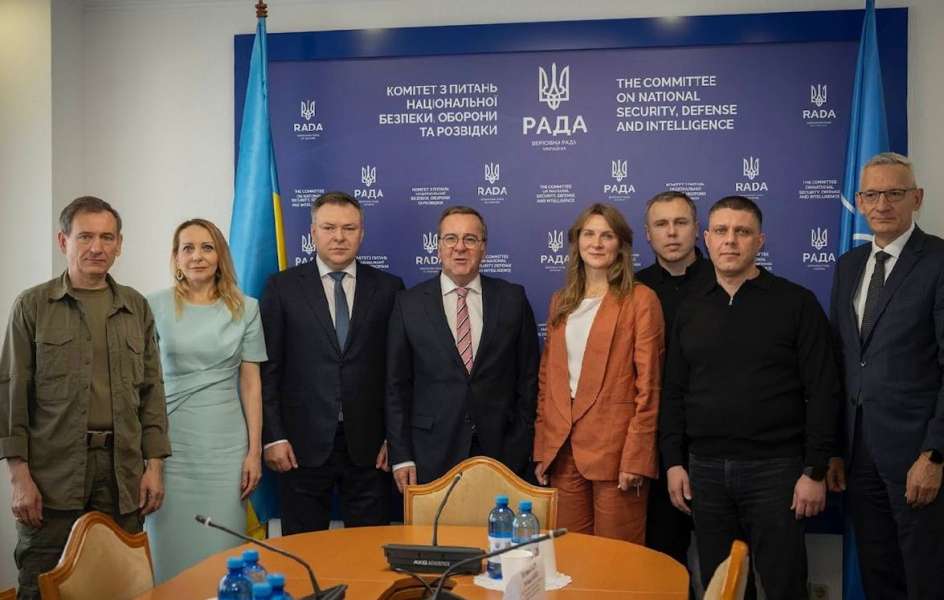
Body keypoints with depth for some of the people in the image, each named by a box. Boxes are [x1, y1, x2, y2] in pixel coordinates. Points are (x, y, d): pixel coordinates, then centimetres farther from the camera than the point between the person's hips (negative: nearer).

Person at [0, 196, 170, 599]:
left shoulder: (136, 307, 11)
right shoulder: (32, 306, 3)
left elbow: (151, 390, 10)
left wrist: (154, 465, 4)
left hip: (123, 471, 2)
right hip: (52, 473, -2)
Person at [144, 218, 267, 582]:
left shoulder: (245, 309, 3)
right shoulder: (155, 306, 0)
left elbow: (251, 382, 3)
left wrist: (255, 451, -1)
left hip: (225, 442, 1)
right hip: (170, 440, 0)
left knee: (220, 547, 5)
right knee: (172, 546, 6)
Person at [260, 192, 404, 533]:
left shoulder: (388, 288, 5)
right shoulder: (283, 287, 3)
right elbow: (268, 368, 1)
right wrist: (273, 437, -4)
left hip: (369, 446, 1)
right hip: (303, 444, 0)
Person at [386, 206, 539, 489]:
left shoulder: (512, 298, 2)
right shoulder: (409, 303, 1)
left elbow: (528, 377, 5)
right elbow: (397, 385, 2)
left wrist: (521, 449, 1)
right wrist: (401, 456, -2)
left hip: (500, 451, 1)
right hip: (432, 454, 0)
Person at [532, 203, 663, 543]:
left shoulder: (640, 300, -4)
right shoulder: (560, 302, 13)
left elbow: (648, 385, -7)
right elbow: (547, 377, 14)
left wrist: (636, 458, -12)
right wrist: (542, 449, 8)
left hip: (615, 450, -5)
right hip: (563, 450, 5)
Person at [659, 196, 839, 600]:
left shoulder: (796, 303, -2)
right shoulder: (690, 309, 9)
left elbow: (822, 391, -5)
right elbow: (674, 392, 11)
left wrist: (816, 471, -9)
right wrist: (673, 462, 4)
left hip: (774, 468, -3)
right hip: (705, 470, 4)